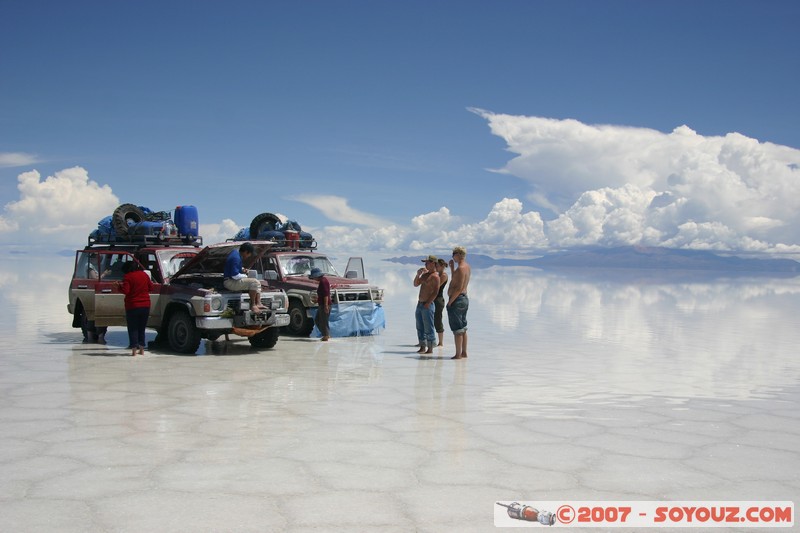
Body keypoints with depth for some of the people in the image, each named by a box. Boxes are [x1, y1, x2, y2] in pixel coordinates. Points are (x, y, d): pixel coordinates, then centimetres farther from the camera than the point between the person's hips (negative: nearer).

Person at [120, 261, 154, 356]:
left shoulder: (127, 277, -10)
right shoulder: (144, 274, 6)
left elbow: (125, 290, -17)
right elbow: (151, 288, 12)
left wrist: (120, 286, 1)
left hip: (132, 306, -5)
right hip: (145, 305, 5)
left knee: (133, 328, 3)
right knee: (142, 328, 14)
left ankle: (134, 349, -5)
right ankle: (142, 349, 13)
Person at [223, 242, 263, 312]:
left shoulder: (235, 253, 12)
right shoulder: (236, 258, -22)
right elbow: (235, 275, -25)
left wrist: (242, 270, 15)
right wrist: (245, 276, -8)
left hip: (233, 280, 11)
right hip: (230, 282, -11)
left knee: (258, 283, 10)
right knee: (254, 282, -24)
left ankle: (258, 303, -2)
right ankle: (252, 305, -18)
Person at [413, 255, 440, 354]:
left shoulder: (435, 276, -11)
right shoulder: (425, 274, 16)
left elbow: (436, 292, -17)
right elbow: (416, 284, 20)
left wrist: (427, 303, -20)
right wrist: (418, 274, 4)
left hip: (427, 305, -9)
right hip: (420, 304, 9)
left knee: (428, 328, -4)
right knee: (420, 327, 11)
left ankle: (430, 348, 1)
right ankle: (423, 347, 17)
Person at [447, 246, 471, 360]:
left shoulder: (461, 268, -18)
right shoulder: (467, 266, 12)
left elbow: (459, 288, -24)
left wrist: (450, 301, -19)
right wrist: (452, 267, 23)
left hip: (457, 300, -10)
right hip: (464, 299, 10)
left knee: (457, 330, -6)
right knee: (463, 329, 14)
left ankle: (458, 354, -4)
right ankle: (464, 353, 18)